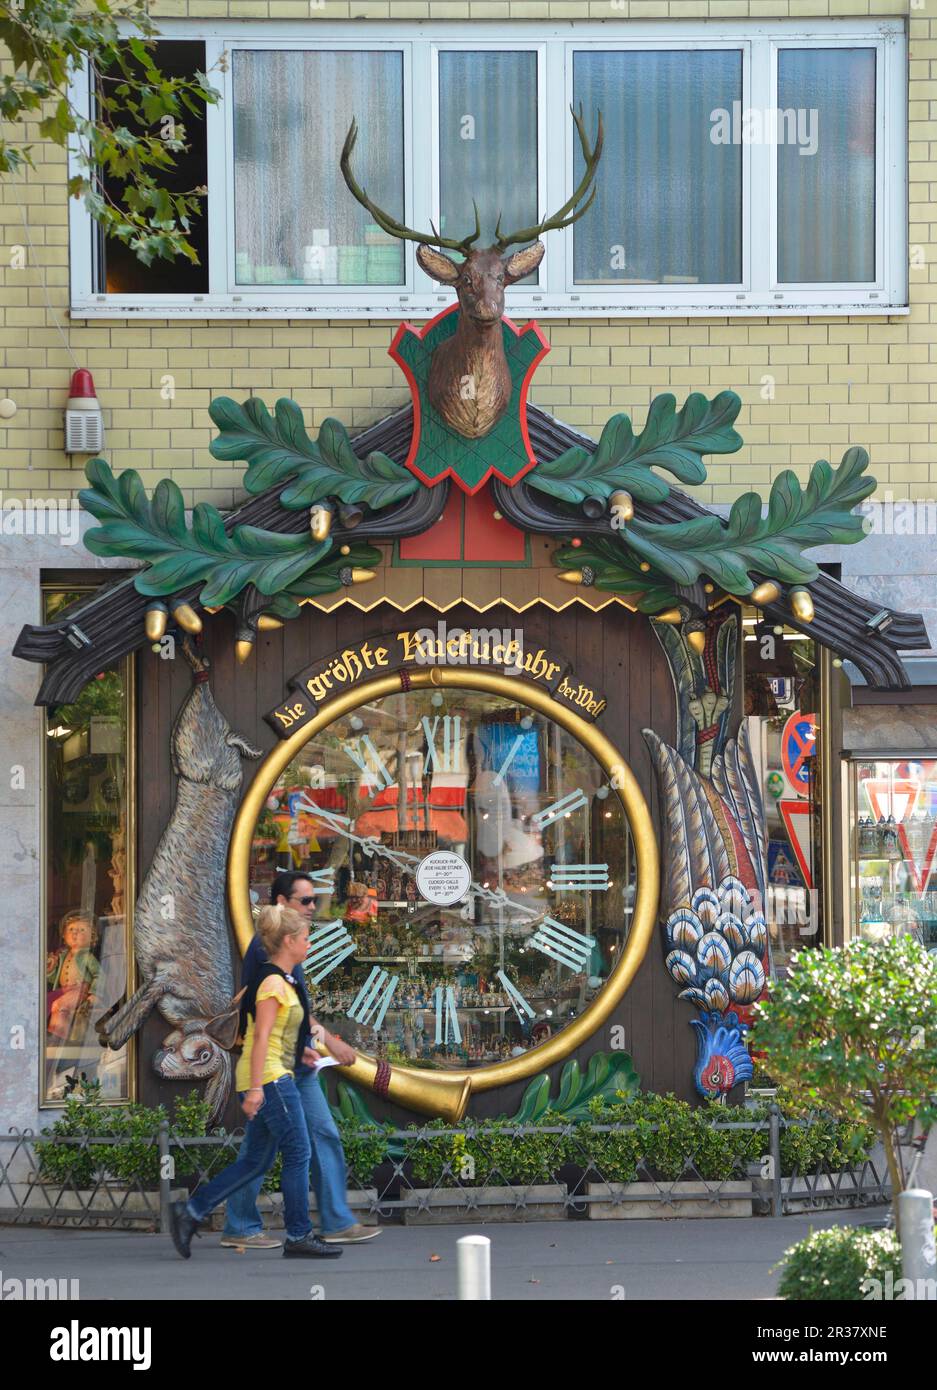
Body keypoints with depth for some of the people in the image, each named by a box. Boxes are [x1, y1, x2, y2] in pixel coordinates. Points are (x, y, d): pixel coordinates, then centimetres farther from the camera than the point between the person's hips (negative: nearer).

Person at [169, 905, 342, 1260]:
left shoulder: (282, 981, 17)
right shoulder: (273, 982, -12)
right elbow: (261, 1036, -18)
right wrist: (256, 1087, -22)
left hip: (270, 1079, 10)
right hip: (269, 1078, -10)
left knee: (256, 1161, 9)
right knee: (298, 1153, -4)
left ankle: (190, 1212, 6)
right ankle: (298, 1236, 1)